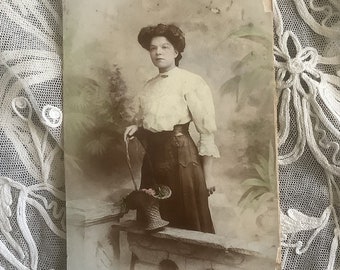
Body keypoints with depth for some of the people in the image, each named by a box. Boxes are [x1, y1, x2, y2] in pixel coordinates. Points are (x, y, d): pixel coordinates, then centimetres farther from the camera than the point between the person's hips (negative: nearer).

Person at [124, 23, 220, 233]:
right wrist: (138, 128, 5)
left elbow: (206, 131, -10)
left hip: (180, 155, -7)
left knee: (188, 225, 3)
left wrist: (207, 174, -12)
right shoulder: (150, 85, 12)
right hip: (153, 156, 7)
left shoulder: (191, 82, -8)